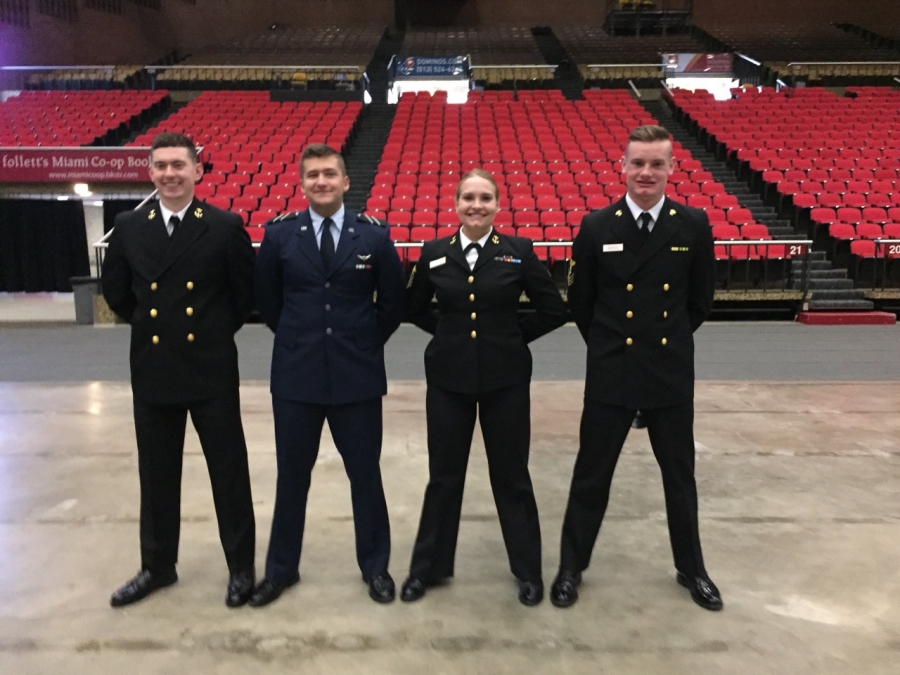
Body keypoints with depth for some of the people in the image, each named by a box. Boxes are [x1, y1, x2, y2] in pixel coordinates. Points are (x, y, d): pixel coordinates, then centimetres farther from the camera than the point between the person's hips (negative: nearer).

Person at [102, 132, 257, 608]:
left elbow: (246, 292, 1)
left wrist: (218, 331, 4)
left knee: (229, 472, 6)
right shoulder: (129, 227, 3)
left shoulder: (225, 227, -6)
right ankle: (157, 566, 31)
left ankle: (241, 568, 21)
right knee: (157, 475, 14)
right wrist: (148, 324, 12)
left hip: (211, 369, -3)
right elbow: (115, 291, 15)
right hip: (152, 369, 3)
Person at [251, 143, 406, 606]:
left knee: (365, 473, 10)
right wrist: (297, 338, 10)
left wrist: (365, 342, 6)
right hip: (296, 374, 1)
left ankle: (375, 567, 29)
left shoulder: (374, 235, -2)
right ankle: (281, 568, 30)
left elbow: (394, 301, 6)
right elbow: (266, 299, 11)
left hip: (358, 375, 0)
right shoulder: (279, 234, 0)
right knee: (291, 475, 12)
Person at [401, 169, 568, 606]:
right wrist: (450, 331, 4)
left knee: (511, 476, 9)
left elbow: (554, 311, 1)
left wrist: (514, 335, -1)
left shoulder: (519, 251, -3)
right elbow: (415, 309, 14)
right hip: (448, 378, 1)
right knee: (443, 476, 11)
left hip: (505, 378, -1)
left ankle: (528, 571, 27)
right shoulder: (434, 253, 2)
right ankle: (428, 567, 28)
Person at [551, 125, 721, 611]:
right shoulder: (596, 227, -5)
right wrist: (609, 347, 8)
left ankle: (691, 568, 35)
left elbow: (699, 302, 7)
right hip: (610, 373, -1)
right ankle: (571, 567, 26)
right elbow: (580, 304, 4)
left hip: (671, 372, 1)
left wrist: (668, 343, 11)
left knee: (680, 475, 15)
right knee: (592, 475, 8)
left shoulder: (694, 226, -3)